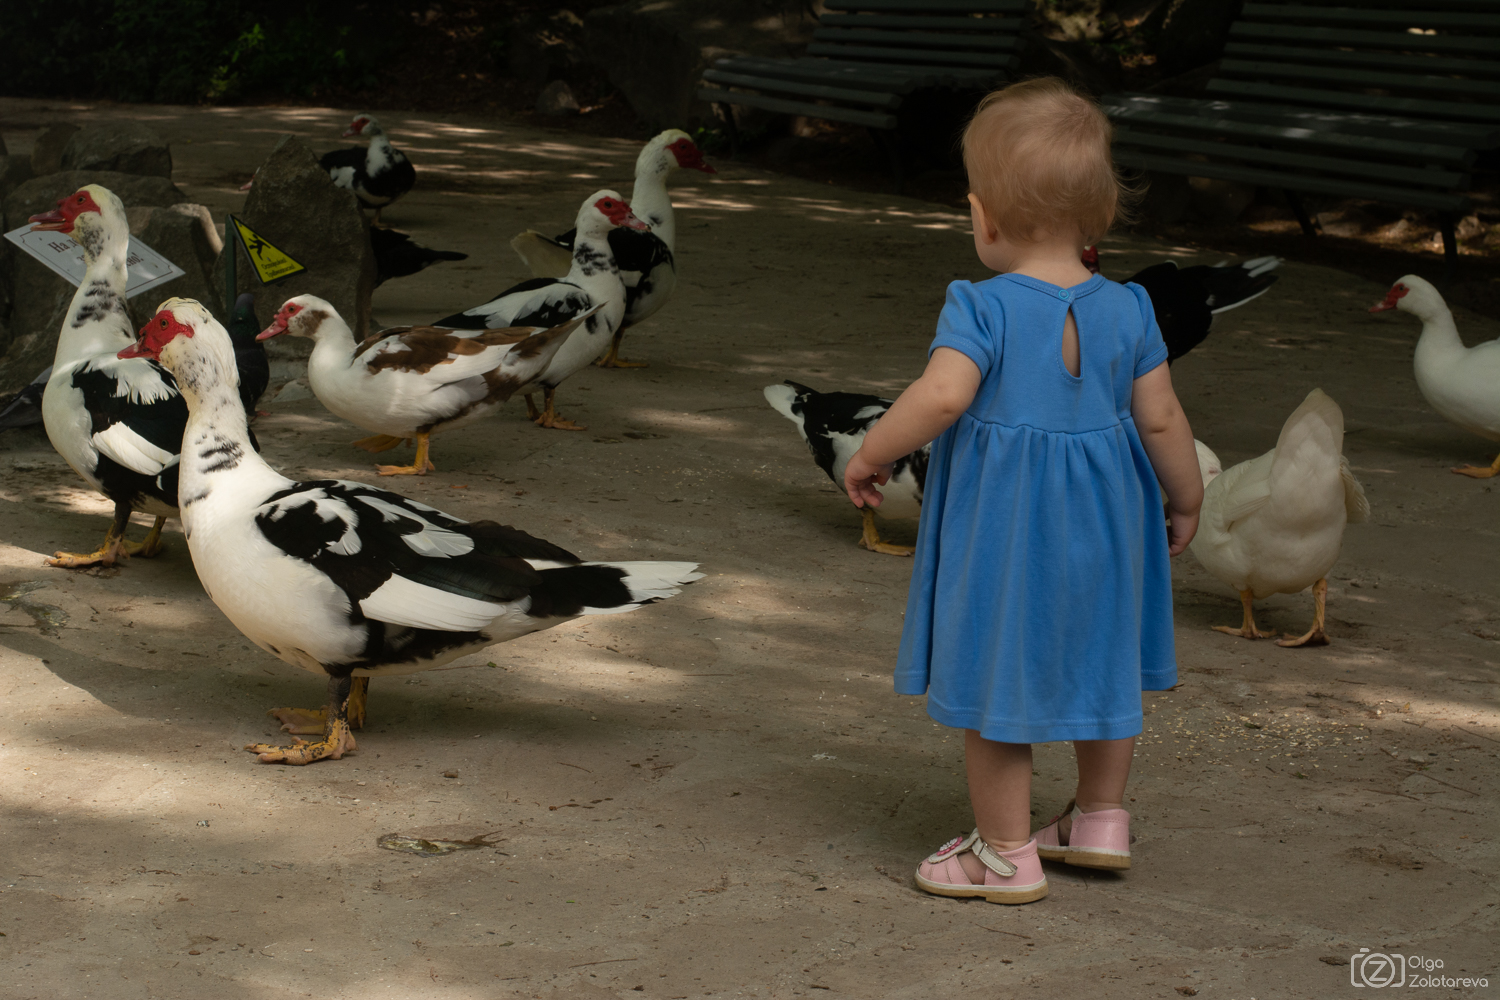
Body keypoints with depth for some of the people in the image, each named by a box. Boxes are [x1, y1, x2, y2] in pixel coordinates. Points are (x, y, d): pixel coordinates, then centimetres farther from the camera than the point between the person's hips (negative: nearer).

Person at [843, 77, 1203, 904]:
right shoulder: (1126, 310, -3)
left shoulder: (982, 309, -17)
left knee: (996, 678, 7)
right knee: (1100, 664, 22)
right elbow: (1161, 417, -1)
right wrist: (1185, 501, 13)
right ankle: (1101, 820, 35)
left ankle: (1006, 854, 16)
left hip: (1001, 525, -5)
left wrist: (870, 456, -15)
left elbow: (942, 395, -29)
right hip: (1100, 520, 5)